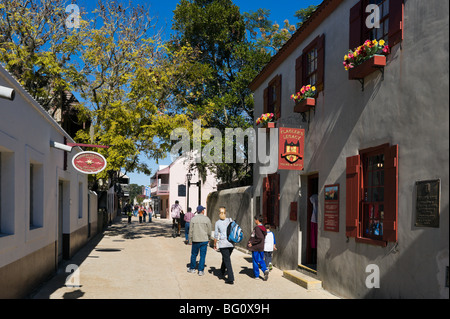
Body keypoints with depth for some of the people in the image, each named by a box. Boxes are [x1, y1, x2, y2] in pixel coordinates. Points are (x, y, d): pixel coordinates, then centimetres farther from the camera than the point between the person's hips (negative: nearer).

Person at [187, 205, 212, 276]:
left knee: (194, 254, 15)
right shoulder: (206, 219, -6)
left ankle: (192, 268, 27)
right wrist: (208, 238, 16)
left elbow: (191, 230, -1)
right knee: (202, 256, 5)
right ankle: (201, 270, 6)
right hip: (204, 240, -1)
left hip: (195, 240, 2)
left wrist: (190, 240, 8)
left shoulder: (193, 219, -3)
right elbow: (209, 230, -1)